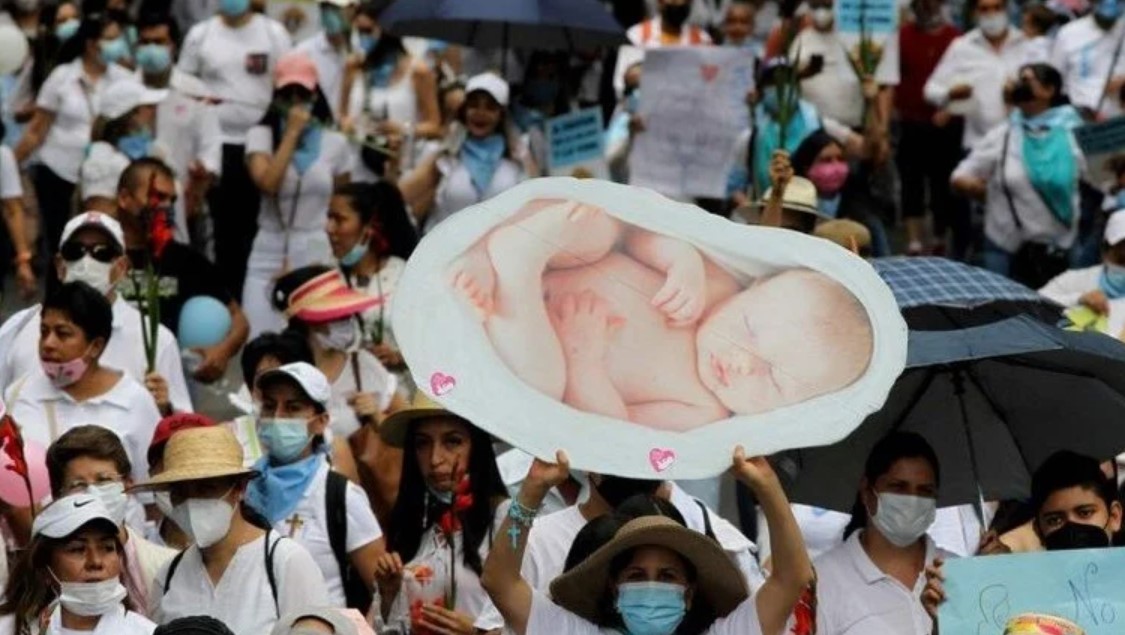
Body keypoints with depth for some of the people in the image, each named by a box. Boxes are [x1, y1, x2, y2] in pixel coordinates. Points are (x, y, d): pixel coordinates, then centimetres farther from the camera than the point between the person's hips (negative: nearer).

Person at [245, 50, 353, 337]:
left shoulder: (335, 143, 7)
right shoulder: (261, 136, 2)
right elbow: (268, 183, -16)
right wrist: (292, 133, -11)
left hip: (319, 258, 1)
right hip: (269, 257, -1)